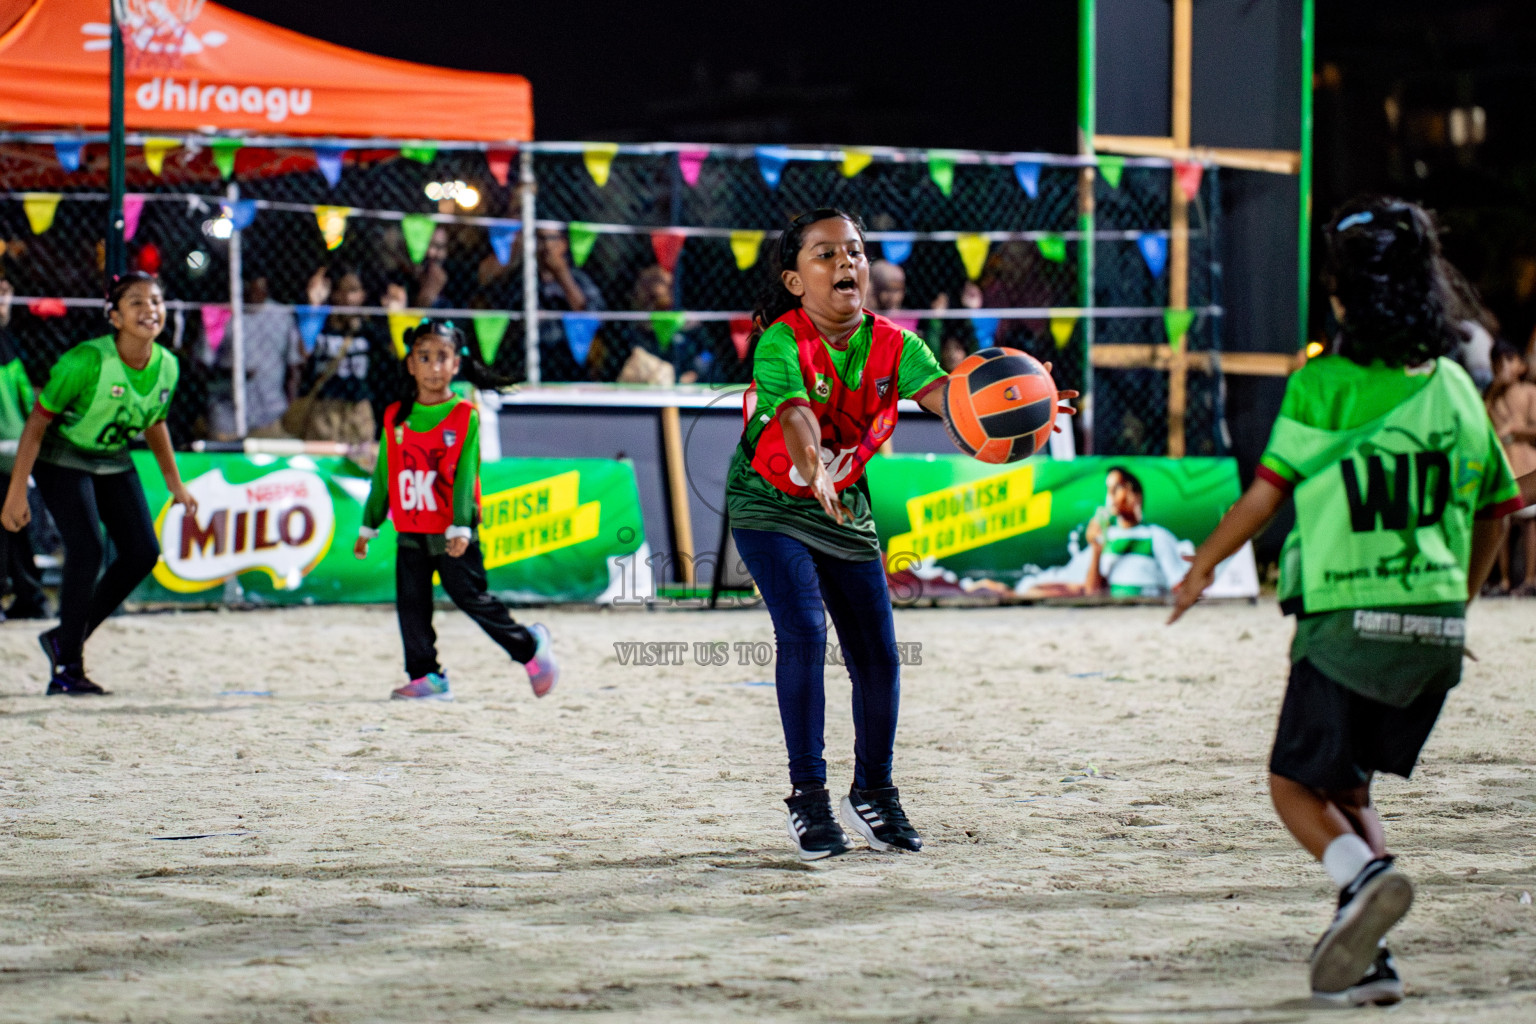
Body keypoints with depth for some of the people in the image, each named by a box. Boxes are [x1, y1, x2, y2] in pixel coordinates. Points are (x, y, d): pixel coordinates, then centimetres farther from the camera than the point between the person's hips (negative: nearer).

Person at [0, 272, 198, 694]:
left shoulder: (167, 366, -10)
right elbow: (37, 422, -21)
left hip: (113, 462, 7)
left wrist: (175, 484, 16)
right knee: (88, 550, -20)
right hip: (61, 458, -7)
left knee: (143, 552, -3)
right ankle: (67, 667, -8)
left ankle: (66, 638, 13)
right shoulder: (86, 360, -28)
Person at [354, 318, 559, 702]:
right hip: (410, 533, 4)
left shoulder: (465, 417, -6)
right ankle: (426, 676, 10)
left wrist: (460, 527, -18)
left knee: (470, 597, -2)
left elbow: (465, 476, -10)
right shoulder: (396, 418, 6)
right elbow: (383, 476, 14)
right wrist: (368, 526, 15)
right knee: (411, 604, 2)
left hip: (452, 534, -4)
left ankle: (529, 645, 15)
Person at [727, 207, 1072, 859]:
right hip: (769, 505, -5)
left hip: (847, 511, 5)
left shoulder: (892, 344, -12)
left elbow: (947, 395, -30)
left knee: (878, 657, 2)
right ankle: (807, 795, -12)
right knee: (803, 631, -22)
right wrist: (812, 470, -64)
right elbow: (797, 415, -42)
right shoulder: (781, 344, -23)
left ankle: (873, 794, 24)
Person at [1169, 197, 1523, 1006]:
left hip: (1349, 619, -5)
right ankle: (1365, 954, 4)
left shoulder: (1323, 384, -8)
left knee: (1297, 786, 7)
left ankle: (1364, 877, -23)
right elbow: (1493, 509, 16)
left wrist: (1203, 566, 7)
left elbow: (1267, 492, -9)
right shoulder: (1455, 387, 9)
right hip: (1435, 625, 5)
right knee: (1349, 790, 19)